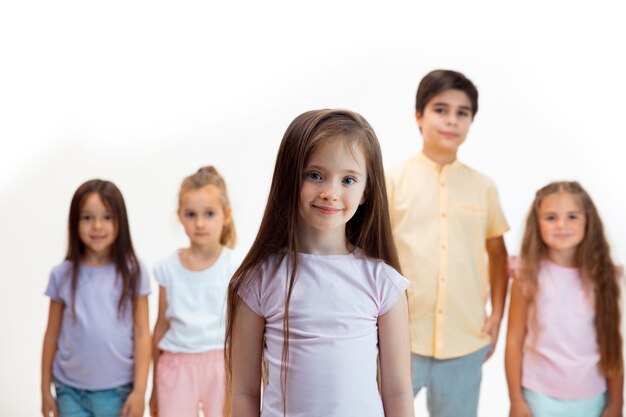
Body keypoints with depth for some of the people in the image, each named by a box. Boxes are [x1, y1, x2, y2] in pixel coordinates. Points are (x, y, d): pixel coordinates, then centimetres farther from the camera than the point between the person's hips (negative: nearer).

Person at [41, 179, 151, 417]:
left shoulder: (132, 273, -6)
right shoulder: (62, 275, -1)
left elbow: (142, 334, -5)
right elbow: (52, 335, 5)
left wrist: (139, 390, -9)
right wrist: (45, 388, 8)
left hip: (117, 390, -1)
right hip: (69, 390, 1)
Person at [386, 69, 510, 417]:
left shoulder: (483, 186, 4)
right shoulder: (394, 180, -3)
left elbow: (497, 252, 14)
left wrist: (497, 315, 8)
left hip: (465, 343, 2)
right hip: (401, 339, -2)